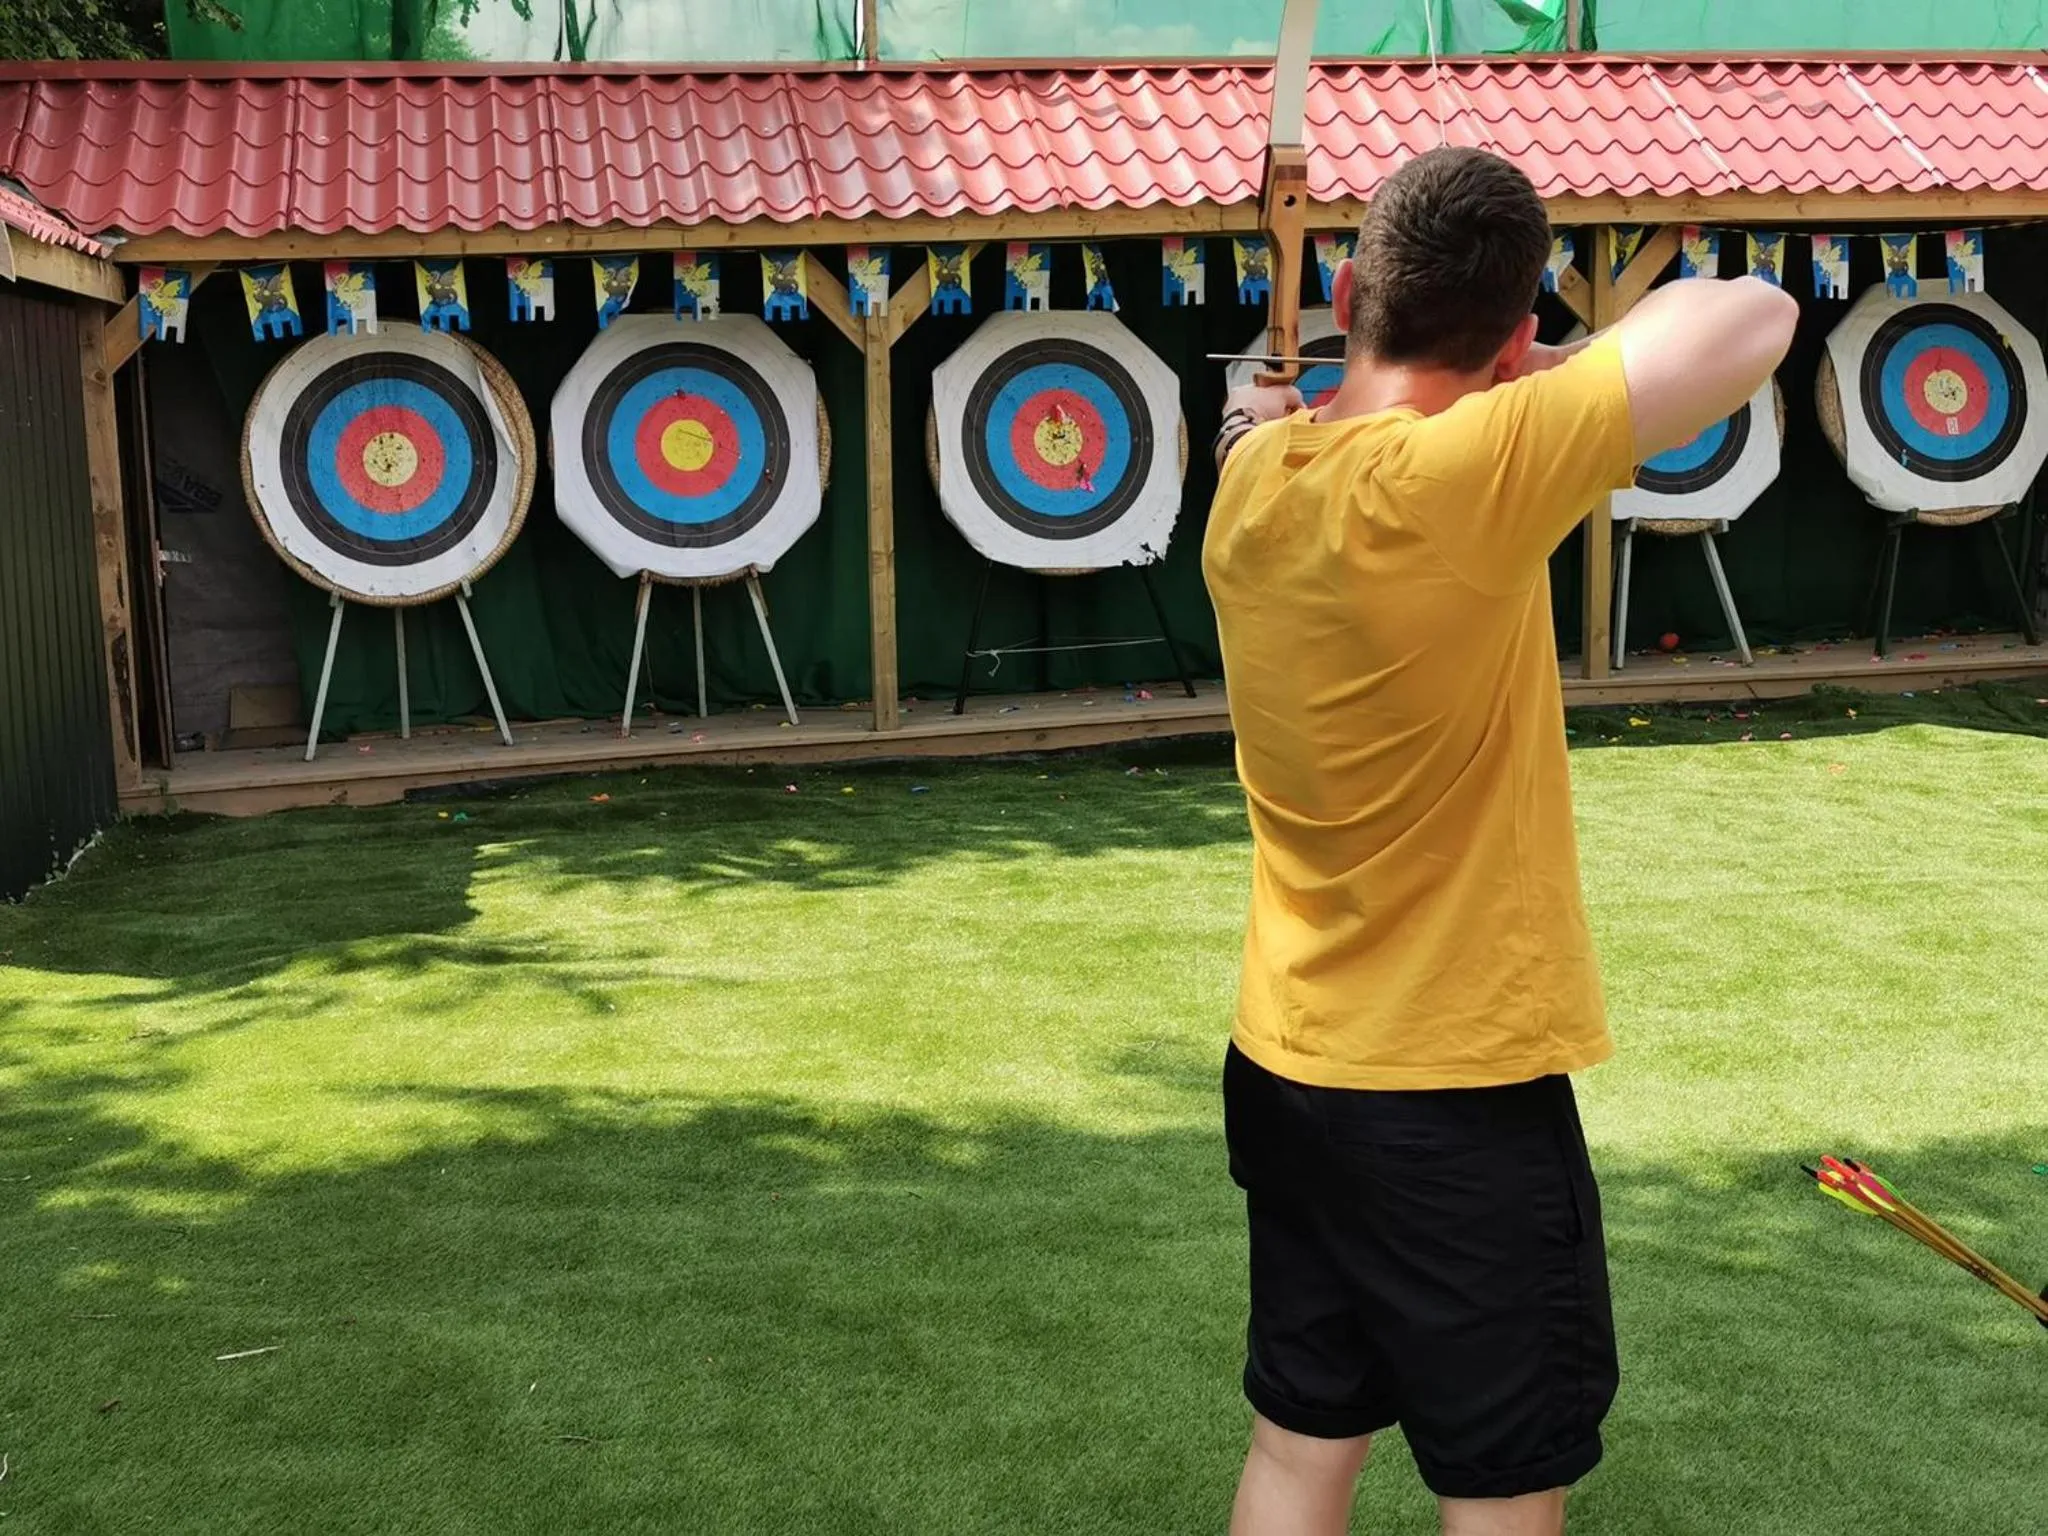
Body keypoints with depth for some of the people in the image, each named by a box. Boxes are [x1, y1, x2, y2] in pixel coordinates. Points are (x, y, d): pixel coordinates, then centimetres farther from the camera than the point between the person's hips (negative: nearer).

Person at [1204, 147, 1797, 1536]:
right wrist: (1551, 365, -4)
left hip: (1289, 1069, 7)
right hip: (1460, 1098, -7)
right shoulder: (1459, 479, -25)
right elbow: (1755, 323, -20)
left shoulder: (1255, 484, -4)